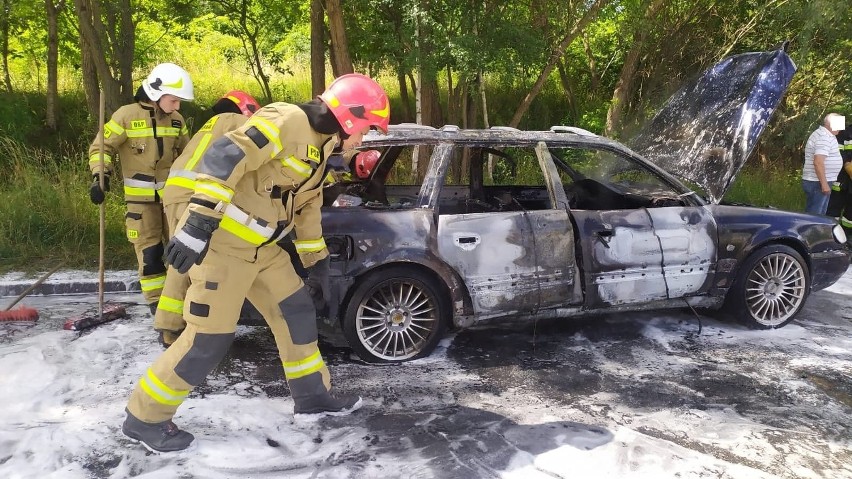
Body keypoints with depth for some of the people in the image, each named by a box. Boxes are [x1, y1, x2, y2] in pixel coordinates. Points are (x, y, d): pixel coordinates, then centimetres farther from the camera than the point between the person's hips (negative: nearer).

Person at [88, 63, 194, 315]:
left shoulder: (176, 120, 5)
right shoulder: (127, 115, -10)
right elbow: (102, 146, -7)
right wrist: (100, 176, -19)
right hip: (141, 198, -4)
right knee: (149, 251, -3)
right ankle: (157, 301, 8)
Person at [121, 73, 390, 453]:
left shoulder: (319, 147, 13)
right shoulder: (286, 122, -18)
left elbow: (307, 206, 22)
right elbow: (224, 157, -28)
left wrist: (316, 259, 24)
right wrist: (199, 220, -34)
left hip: (261, 247, 10)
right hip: (222, 242, -10)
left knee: (297, 311, 13)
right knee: (210, 338, -5)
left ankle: (312, 395, 28)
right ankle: (144, 418, 12)